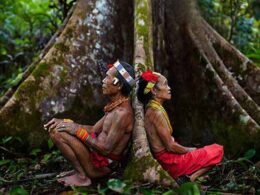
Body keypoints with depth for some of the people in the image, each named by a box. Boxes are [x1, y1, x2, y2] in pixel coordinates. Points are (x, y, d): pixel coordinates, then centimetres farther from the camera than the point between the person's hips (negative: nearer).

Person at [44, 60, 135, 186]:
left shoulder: (122, 112, -23)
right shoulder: (115, 106, 8)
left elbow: (106, 149, -25)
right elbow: (94, 130, 13)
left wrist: (79, 131, -17)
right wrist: (65, 122, 3)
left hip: (104, 164, -10)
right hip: (98, 154, 10)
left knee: (59, 133, -18)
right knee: (55, 129, 9)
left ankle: (82, 176, -7)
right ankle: (82, 170, 6)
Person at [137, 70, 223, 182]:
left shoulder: (151, 109, 8)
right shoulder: (157, 112, -20)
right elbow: (170, 146, -19)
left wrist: (189, 149, 11)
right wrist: (190, 150, -4)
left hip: (166, 159, 9)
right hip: (170, 161, -9)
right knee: (217, 150, -2)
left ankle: (184, 176, 6)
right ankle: (190, 178, -10)